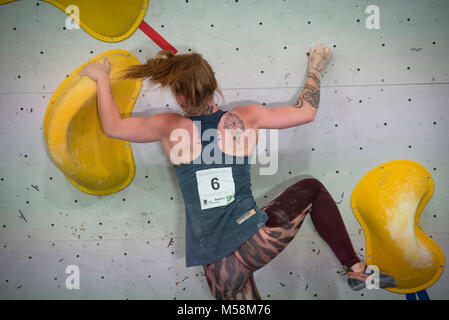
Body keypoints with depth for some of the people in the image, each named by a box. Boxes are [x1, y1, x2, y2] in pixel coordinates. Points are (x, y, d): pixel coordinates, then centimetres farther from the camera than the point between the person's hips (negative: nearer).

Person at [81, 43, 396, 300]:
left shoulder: (172, 128, -4)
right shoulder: (246, 118, -3)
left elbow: (113, 127, 8)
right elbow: (307, 111, 7)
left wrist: (102, 78, 21)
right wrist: (315, 67, 23)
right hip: (257, 241, 0)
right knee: (311, 188, 21)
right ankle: (357, 269, 21)